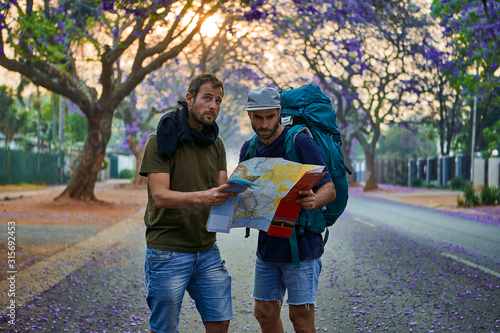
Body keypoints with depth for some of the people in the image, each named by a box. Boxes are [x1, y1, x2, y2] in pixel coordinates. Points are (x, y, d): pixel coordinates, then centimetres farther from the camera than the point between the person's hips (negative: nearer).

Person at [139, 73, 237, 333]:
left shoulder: (216, 144, 11)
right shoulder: (161, 140, -8)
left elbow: (221, 191, 5)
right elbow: (160, 196, -17)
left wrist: (233, 193, -19)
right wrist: (202, 197, -33)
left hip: (207, 249, 5)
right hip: (168, 250, -5)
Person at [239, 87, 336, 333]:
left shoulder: (300, 142, -12)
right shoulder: (250, 149, 9)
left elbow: (329, 189, -14)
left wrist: (314, 200, -36)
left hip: (301, 244, -6)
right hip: (267, 245, 6)